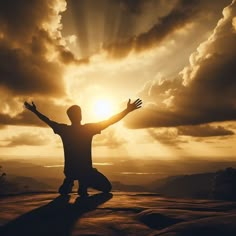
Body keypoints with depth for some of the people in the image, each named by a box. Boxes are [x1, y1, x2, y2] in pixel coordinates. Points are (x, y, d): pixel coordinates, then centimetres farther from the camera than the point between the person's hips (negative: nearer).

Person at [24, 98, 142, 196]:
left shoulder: (64, 129, -5)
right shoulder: (89, 128, -13)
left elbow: (48, 121, 10)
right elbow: (110, 121, -11)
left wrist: (35, 111, 25)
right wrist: (128, 110, -5)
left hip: (70, 170, 4)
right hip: (86, 171, -4)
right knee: (106, 187, 16)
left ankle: (67, 184, 8)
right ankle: (84, 185, -11)